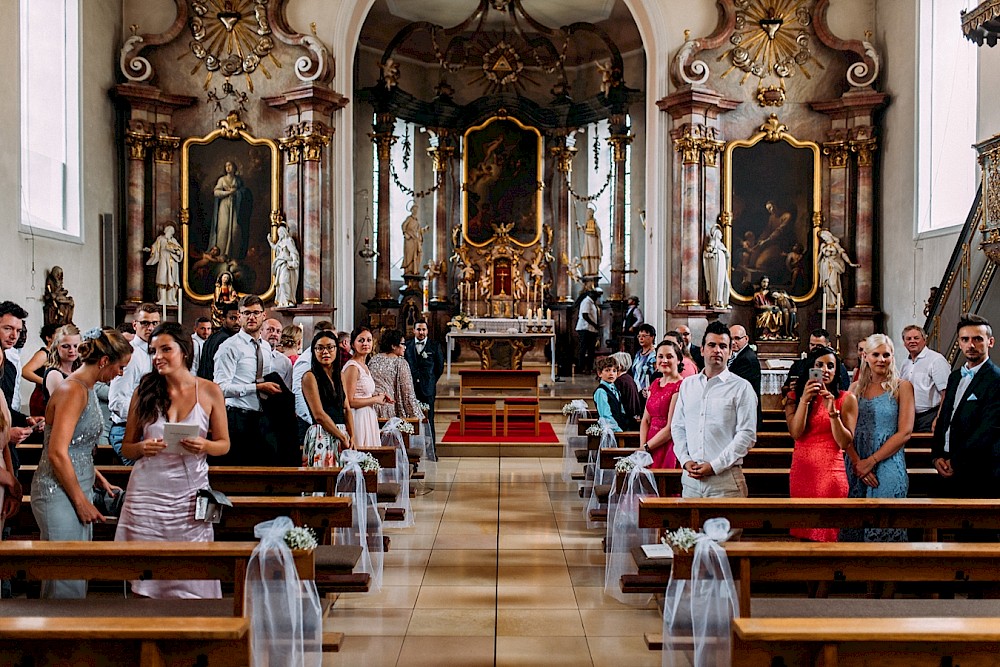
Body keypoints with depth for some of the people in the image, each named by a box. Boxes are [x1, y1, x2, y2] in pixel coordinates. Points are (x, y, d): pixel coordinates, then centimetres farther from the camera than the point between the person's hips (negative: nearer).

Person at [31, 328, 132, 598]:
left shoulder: (86, 389, 14)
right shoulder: (74, 391, -16)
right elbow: (57, 453, -21)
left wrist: (95, 477, 15)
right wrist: (81, 501, -16)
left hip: (76, 491, 10)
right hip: (58, 494, -10)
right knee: (67, 576, -6)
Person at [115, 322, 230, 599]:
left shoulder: (210, 391, 1)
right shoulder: (143, 392, 3)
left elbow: (224, 444, 7)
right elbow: (126, 448, 9)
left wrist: (204, 446, -14)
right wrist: (142, 447, -13)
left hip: (190, 493, 0)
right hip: (147, 491, 1)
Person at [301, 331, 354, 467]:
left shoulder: (338, 377, 17)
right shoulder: (310, 377, -5)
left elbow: (347, 410, 14)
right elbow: (319, 415, -11)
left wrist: (351, 437, -1)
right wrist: (343, 437, -9)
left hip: (342, 434, 7)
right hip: (322, 436, -7)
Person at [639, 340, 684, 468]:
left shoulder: (680, 386, -11)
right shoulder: (655, 384, 13)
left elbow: (671, 428, -14)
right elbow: (645, 420, 10)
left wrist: (646, 447, -8)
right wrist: (642, 447, -4)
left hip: (669, 447, -6)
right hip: (650, 450, 6)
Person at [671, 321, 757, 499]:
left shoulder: (741, 387, -1)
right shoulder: (687, 385, 13)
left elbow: (747, 435, -7)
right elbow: (677, 427, 15)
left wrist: (715, 466, -13)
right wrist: (685, 461, -1)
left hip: (725, 479, -4)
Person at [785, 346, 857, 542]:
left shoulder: (846, 399, 2)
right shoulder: (795, 397, 8)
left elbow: (845, 442, -7)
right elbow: (796, 433, -8)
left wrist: (832, 411, -18)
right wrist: (805, 399, -16)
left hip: (830, 472, -2)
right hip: (801, 472, 2)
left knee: (826, 533, -2)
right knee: (802, 532, 6)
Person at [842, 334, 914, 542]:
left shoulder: (902, 387, 1)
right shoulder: (856, 388, 11)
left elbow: (904, 433, -6)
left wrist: (871, 461, -11)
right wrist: (857, 463, -10)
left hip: (888, 468, -3)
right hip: (855, 467, 3)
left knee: (883, 527, -6)